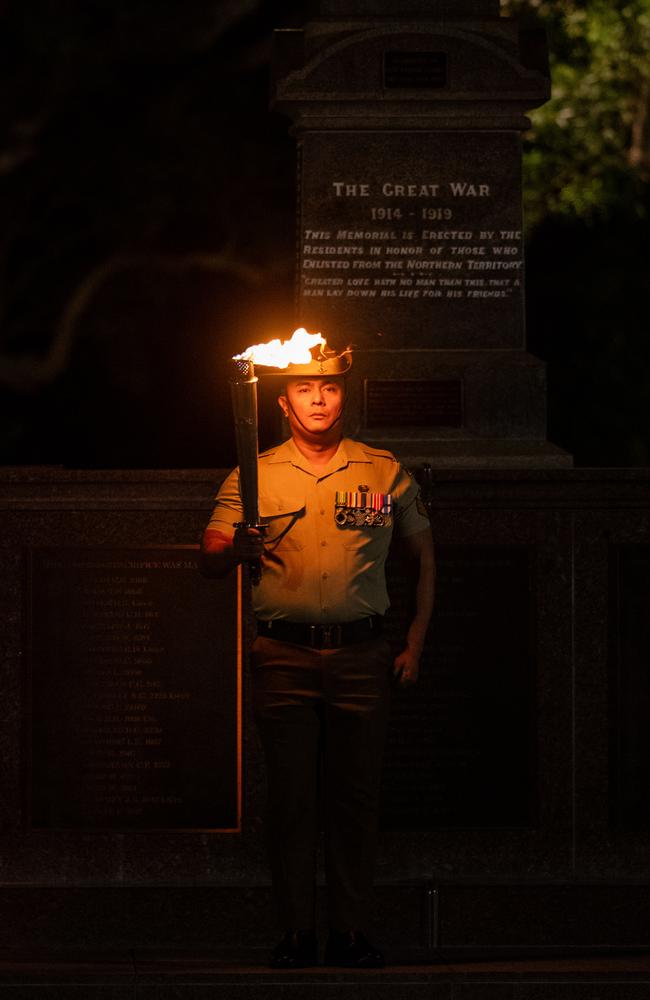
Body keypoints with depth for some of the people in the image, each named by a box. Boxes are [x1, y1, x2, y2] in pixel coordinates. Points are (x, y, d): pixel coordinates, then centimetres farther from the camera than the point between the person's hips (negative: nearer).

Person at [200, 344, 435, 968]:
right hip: (283, 656, 0)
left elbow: (423, 557, 16)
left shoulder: (385, 473, 8)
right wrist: (235, 550, -26)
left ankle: (350, 932, 7)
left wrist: (415, 642, 7)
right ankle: (296, 933, 5)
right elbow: (209, 561, -2)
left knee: (356, 795, 1)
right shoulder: (255, 476, 5)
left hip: (361, 657, 1)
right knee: (290, 797, -1)